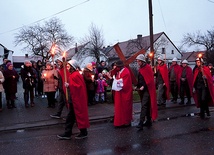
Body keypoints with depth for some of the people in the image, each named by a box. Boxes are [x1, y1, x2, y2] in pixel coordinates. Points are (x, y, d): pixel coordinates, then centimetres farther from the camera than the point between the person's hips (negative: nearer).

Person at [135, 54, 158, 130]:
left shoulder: (147, 67, -11)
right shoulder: (141, 68, 14)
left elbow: (150, 79, -16)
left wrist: (143, 86, -20)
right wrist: (137, 86, 6)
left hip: (147, 90, -9)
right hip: (142, 89, 9)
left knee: (144, 106, -13)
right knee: (146, 106, 14)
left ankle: (141, 123, -16)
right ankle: (148, 121, 23)